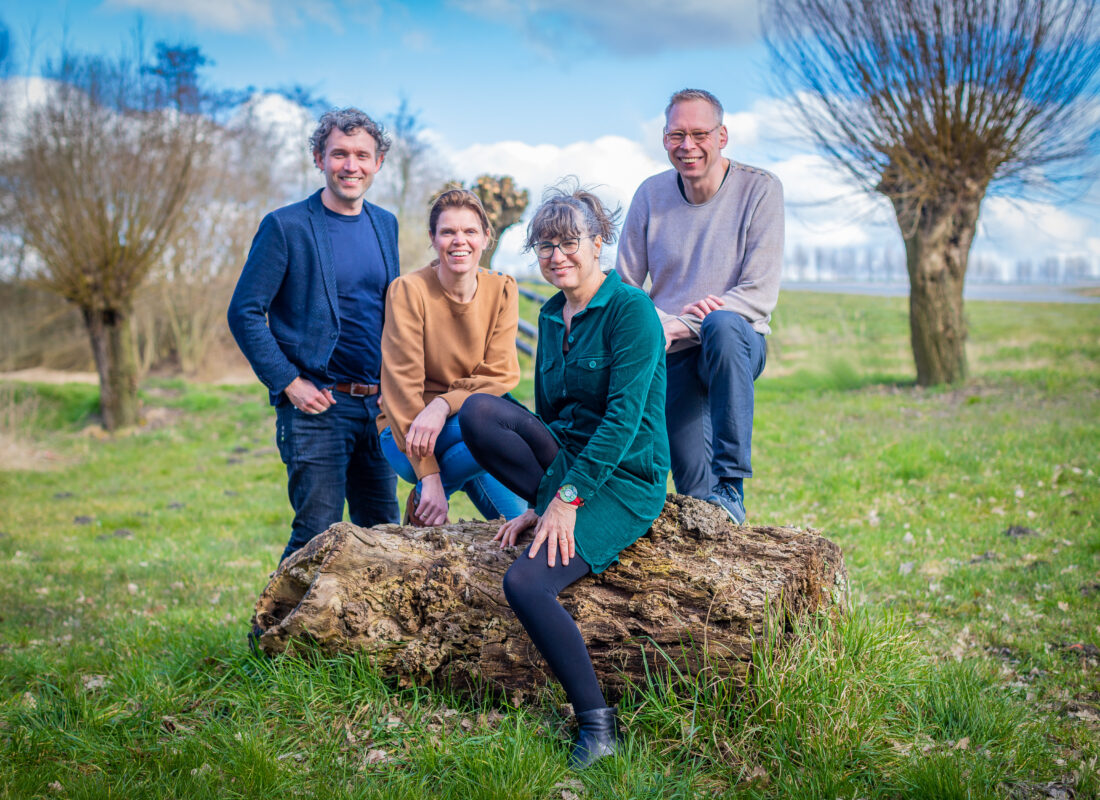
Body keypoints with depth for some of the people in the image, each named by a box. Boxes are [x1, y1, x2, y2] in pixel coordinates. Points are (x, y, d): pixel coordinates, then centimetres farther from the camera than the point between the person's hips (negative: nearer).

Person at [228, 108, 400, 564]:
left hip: (377, 406, 6)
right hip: (316, 405, -6)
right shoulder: (286, 227, -7)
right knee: (318, 535, -4)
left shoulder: (385, 225, 11)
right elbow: (244, 313, -7)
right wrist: (289, 383, -12)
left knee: (382, 533, 11)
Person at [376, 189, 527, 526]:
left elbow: (500, 375, -7)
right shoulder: (409, 290, -12)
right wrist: (429, 478, -24)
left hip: (469, 416, 5)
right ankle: (425, 498, -8)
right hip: (407, 432, -5)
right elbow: (402, 385, -16)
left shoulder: (502, 290, -1)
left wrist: (443, 405, -27)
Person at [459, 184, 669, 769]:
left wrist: (566, 498, -20)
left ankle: (598, 727, -13)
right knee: (478, 412, -18)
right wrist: (540, 503, 6)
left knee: (525, 582, -25)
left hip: (623, 482, -7)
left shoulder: (630, 309, -11)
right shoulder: (551, 316, 13)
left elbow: (624, 415, -18)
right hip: (565, 460, 7)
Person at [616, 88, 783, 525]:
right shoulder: (651, 194, 5)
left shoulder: (760, 189, -5)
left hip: (738, 344, -2)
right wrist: (661, 320, -15)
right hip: (672, 357, 2)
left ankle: (730, 486, -31)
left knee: (722, 325, -39)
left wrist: (679, 326, -22)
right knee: (696, 489, -16)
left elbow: (760, 296, -12)